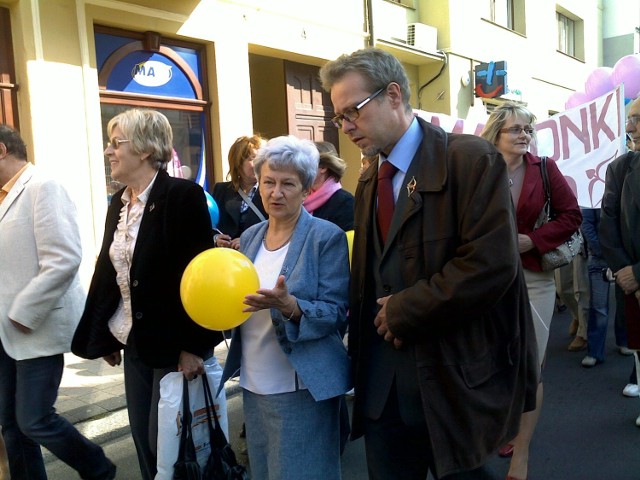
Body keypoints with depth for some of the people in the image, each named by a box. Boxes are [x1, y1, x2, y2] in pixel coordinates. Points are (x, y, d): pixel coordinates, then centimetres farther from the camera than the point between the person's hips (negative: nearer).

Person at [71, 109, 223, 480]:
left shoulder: (184, 196, -15)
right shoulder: (119, 203, 9)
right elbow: (107, 271, 13)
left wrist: (193, 346, -18)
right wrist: (103, 334, 15)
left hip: (174, 345, -7)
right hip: (134, 343, 7)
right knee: (144, 440, 15)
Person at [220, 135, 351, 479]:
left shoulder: (327, 237, -11)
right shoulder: (250, 237, 7)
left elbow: (336, 315, -14)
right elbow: (241, 298, 13)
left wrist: (289, 306, -31)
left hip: (303, 386, -6)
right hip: (254, 383, 6)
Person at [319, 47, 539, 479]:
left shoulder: (471, 159, -12)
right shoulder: (369, 182, 12)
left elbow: (491, 263, -22)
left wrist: (403, 311, -15)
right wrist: (373, 324, -1)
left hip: (454, 378, -6)